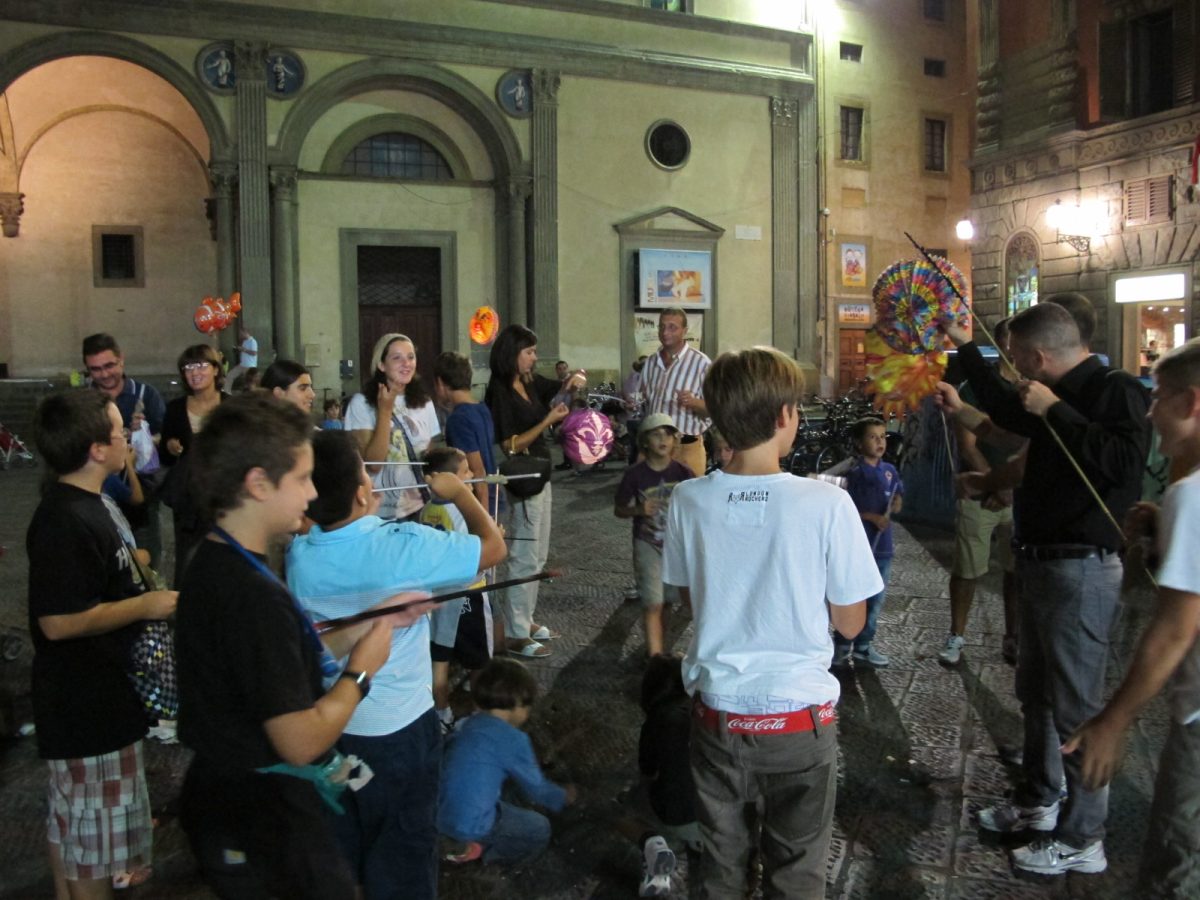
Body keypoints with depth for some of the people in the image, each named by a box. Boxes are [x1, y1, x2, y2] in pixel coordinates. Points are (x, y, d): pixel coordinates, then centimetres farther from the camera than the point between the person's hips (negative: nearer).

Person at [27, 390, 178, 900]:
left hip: (89, 695, 10)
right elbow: (58, 621, -28)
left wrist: (133, 583, 11)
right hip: (87, 704, -10)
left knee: (70, 817, 23)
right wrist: (145, 606, -20)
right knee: (96, 831, 5)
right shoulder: (66, 521, -25)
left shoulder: (81, 506, 7)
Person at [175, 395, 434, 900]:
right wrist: (362, 671, -14)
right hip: (264, 826, -9)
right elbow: (301, 740, -28)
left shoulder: (213, 566, 1)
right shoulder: (253, 595, -29)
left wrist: (368, 625, 4)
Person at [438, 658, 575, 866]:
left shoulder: (467, 726, 9)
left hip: (437, 817, 7)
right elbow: (536, 787, -2)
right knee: (539, 829, 12)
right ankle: (474, 848, 1)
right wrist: (563, 797, 21)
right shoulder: (513, 739, -12)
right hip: (469, 826, -7)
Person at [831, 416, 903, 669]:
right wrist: (872, 517, -21)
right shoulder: (855, 473, -10)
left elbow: (898, 495, 17)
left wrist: (897, 503, -5)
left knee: (875, 600, 13)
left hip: (883, 544, 6)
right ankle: (841, 647, 12)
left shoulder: (889, 470, 6)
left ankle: (863, 647, 25)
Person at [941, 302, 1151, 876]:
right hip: (1039, 564, 10)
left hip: (1081, 570, -10)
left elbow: (1125, 463, -31)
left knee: (1075, 706, -2)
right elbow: (1004, 408, 29)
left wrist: (1054, 410, -24)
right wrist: (962, 345, 30)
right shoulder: (1066, 395, 11)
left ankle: (1082, 840, 12)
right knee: (1036, 694, 20)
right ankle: (1037, 804, 37)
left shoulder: (1117, 391, -15)